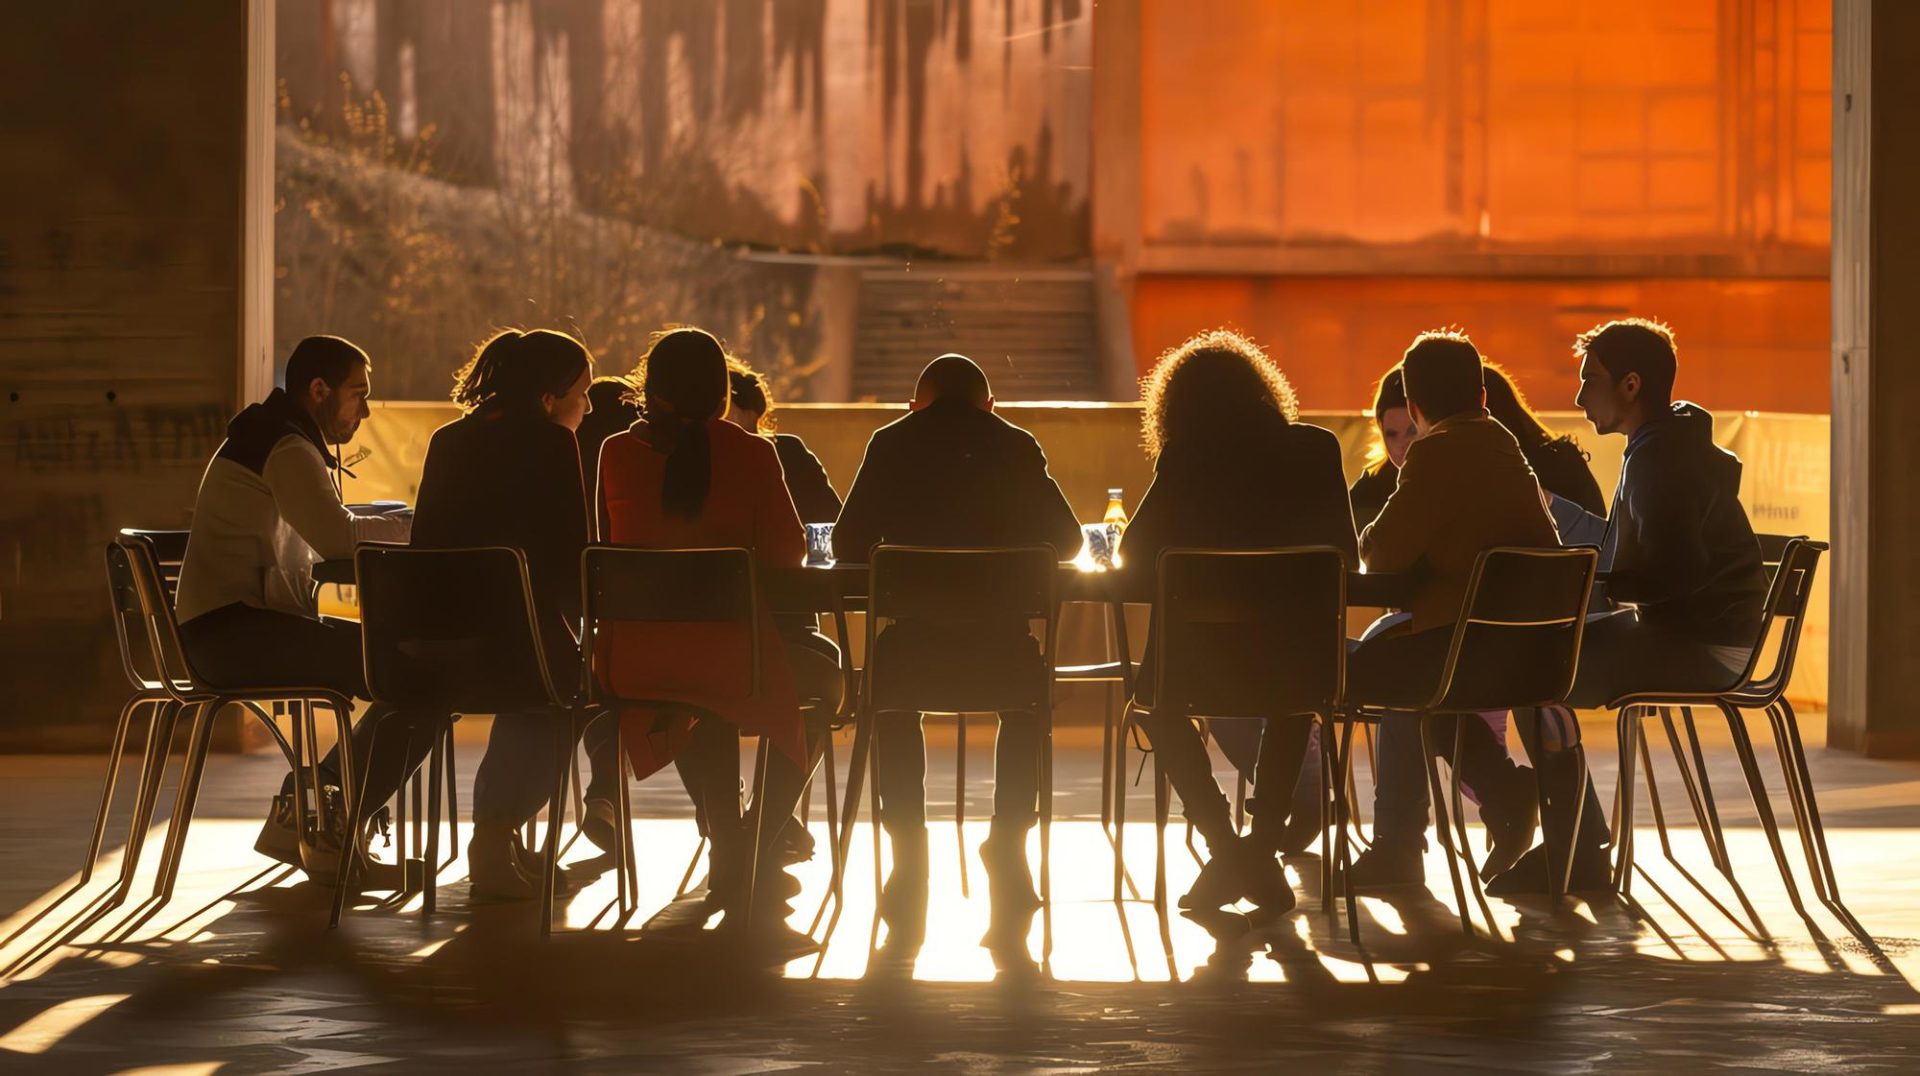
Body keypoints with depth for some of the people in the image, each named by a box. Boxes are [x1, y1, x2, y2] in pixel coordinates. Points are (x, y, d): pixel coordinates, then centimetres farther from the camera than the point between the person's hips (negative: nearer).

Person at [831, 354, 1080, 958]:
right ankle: (1009, 851, 25)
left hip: (913, 645, 0)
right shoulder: (1016, 447, 9)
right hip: (999, 648, 0)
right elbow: (1066, 541, 15)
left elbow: (847, 547, 10)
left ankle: (908, 860, 26)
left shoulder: (891, 444, 7)